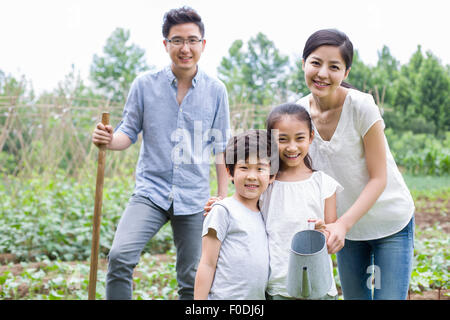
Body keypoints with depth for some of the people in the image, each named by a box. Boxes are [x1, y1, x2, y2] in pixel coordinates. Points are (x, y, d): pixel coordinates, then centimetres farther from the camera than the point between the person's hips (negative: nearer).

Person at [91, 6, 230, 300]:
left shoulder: (216, 91, 2)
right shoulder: (145, 85, -1)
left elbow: (222, 148, 7)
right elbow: (129, 132, 5)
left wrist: (223, 199, 5)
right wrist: (109, 140, -19)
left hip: (194, 197, 1)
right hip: (151, 191, -1)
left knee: (192, 280, 8)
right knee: (120, 256, -22)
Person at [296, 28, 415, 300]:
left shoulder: (362, 107, -21)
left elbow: (378, 179, -18)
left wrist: (343, 224, -28)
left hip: (392, 224, -4)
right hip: (345, 226, 4)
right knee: (354, 297, 11)